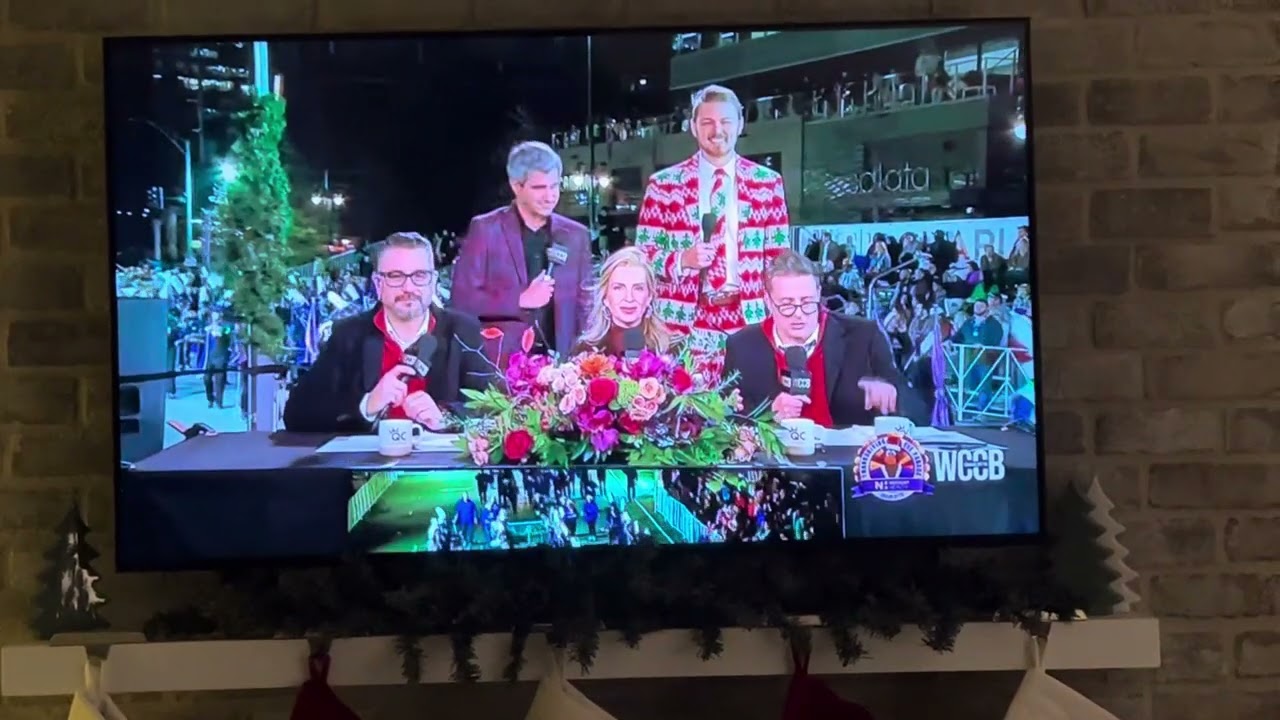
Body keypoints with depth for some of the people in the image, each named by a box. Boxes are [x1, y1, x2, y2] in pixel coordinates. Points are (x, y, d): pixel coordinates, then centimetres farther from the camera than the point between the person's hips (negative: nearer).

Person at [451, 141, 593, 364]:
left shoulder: (576, 235, 8)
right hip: (499, 363, -2)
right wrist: (521, 299, -13)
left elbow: (585, 305, 12)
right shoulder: (485, 229, -1)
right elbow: (462, 300, -5)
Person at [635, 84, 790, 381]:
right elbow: (642, 255, 4)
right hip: (685, 324, -1)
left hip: (751, 320, 1)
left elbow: (779, 257, 10)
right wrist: (682, 260, -15)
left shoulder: (767, 183, 8)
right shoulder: (663, 184, 3)